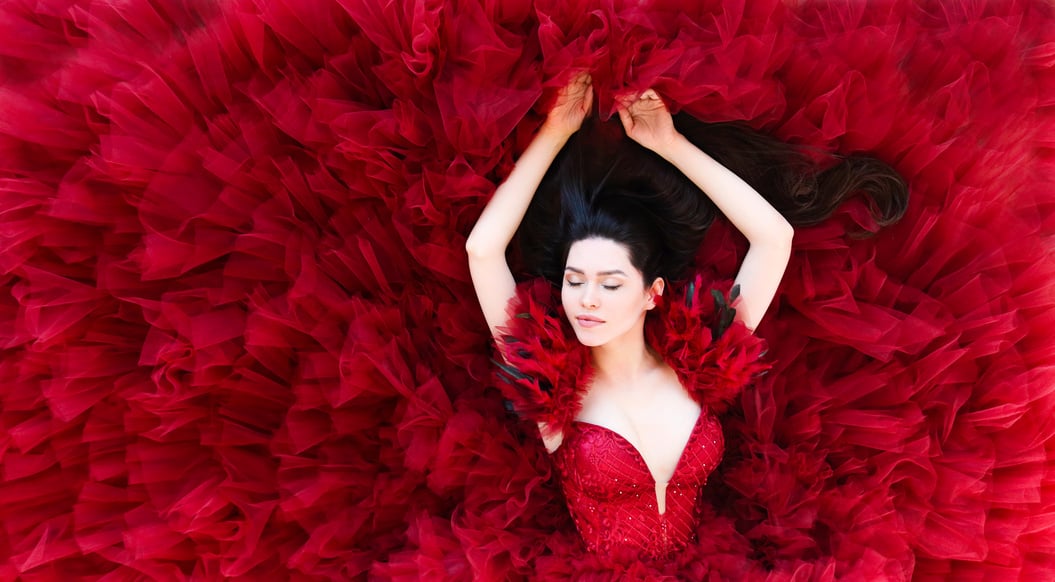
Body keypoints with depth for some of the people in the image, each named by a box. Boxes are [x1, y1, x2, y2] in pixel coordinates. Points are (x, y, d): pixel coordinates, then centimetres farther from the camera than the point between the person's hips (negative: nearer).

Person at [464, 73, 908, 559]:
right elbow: (483, 247, -17)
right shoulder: (550, 385, -9)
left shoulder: (696, 366, -4)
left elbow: (774, 234, -6)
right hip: (600, 571, -2)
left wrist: (670, 143, -5)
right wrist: (556, 131, -10)